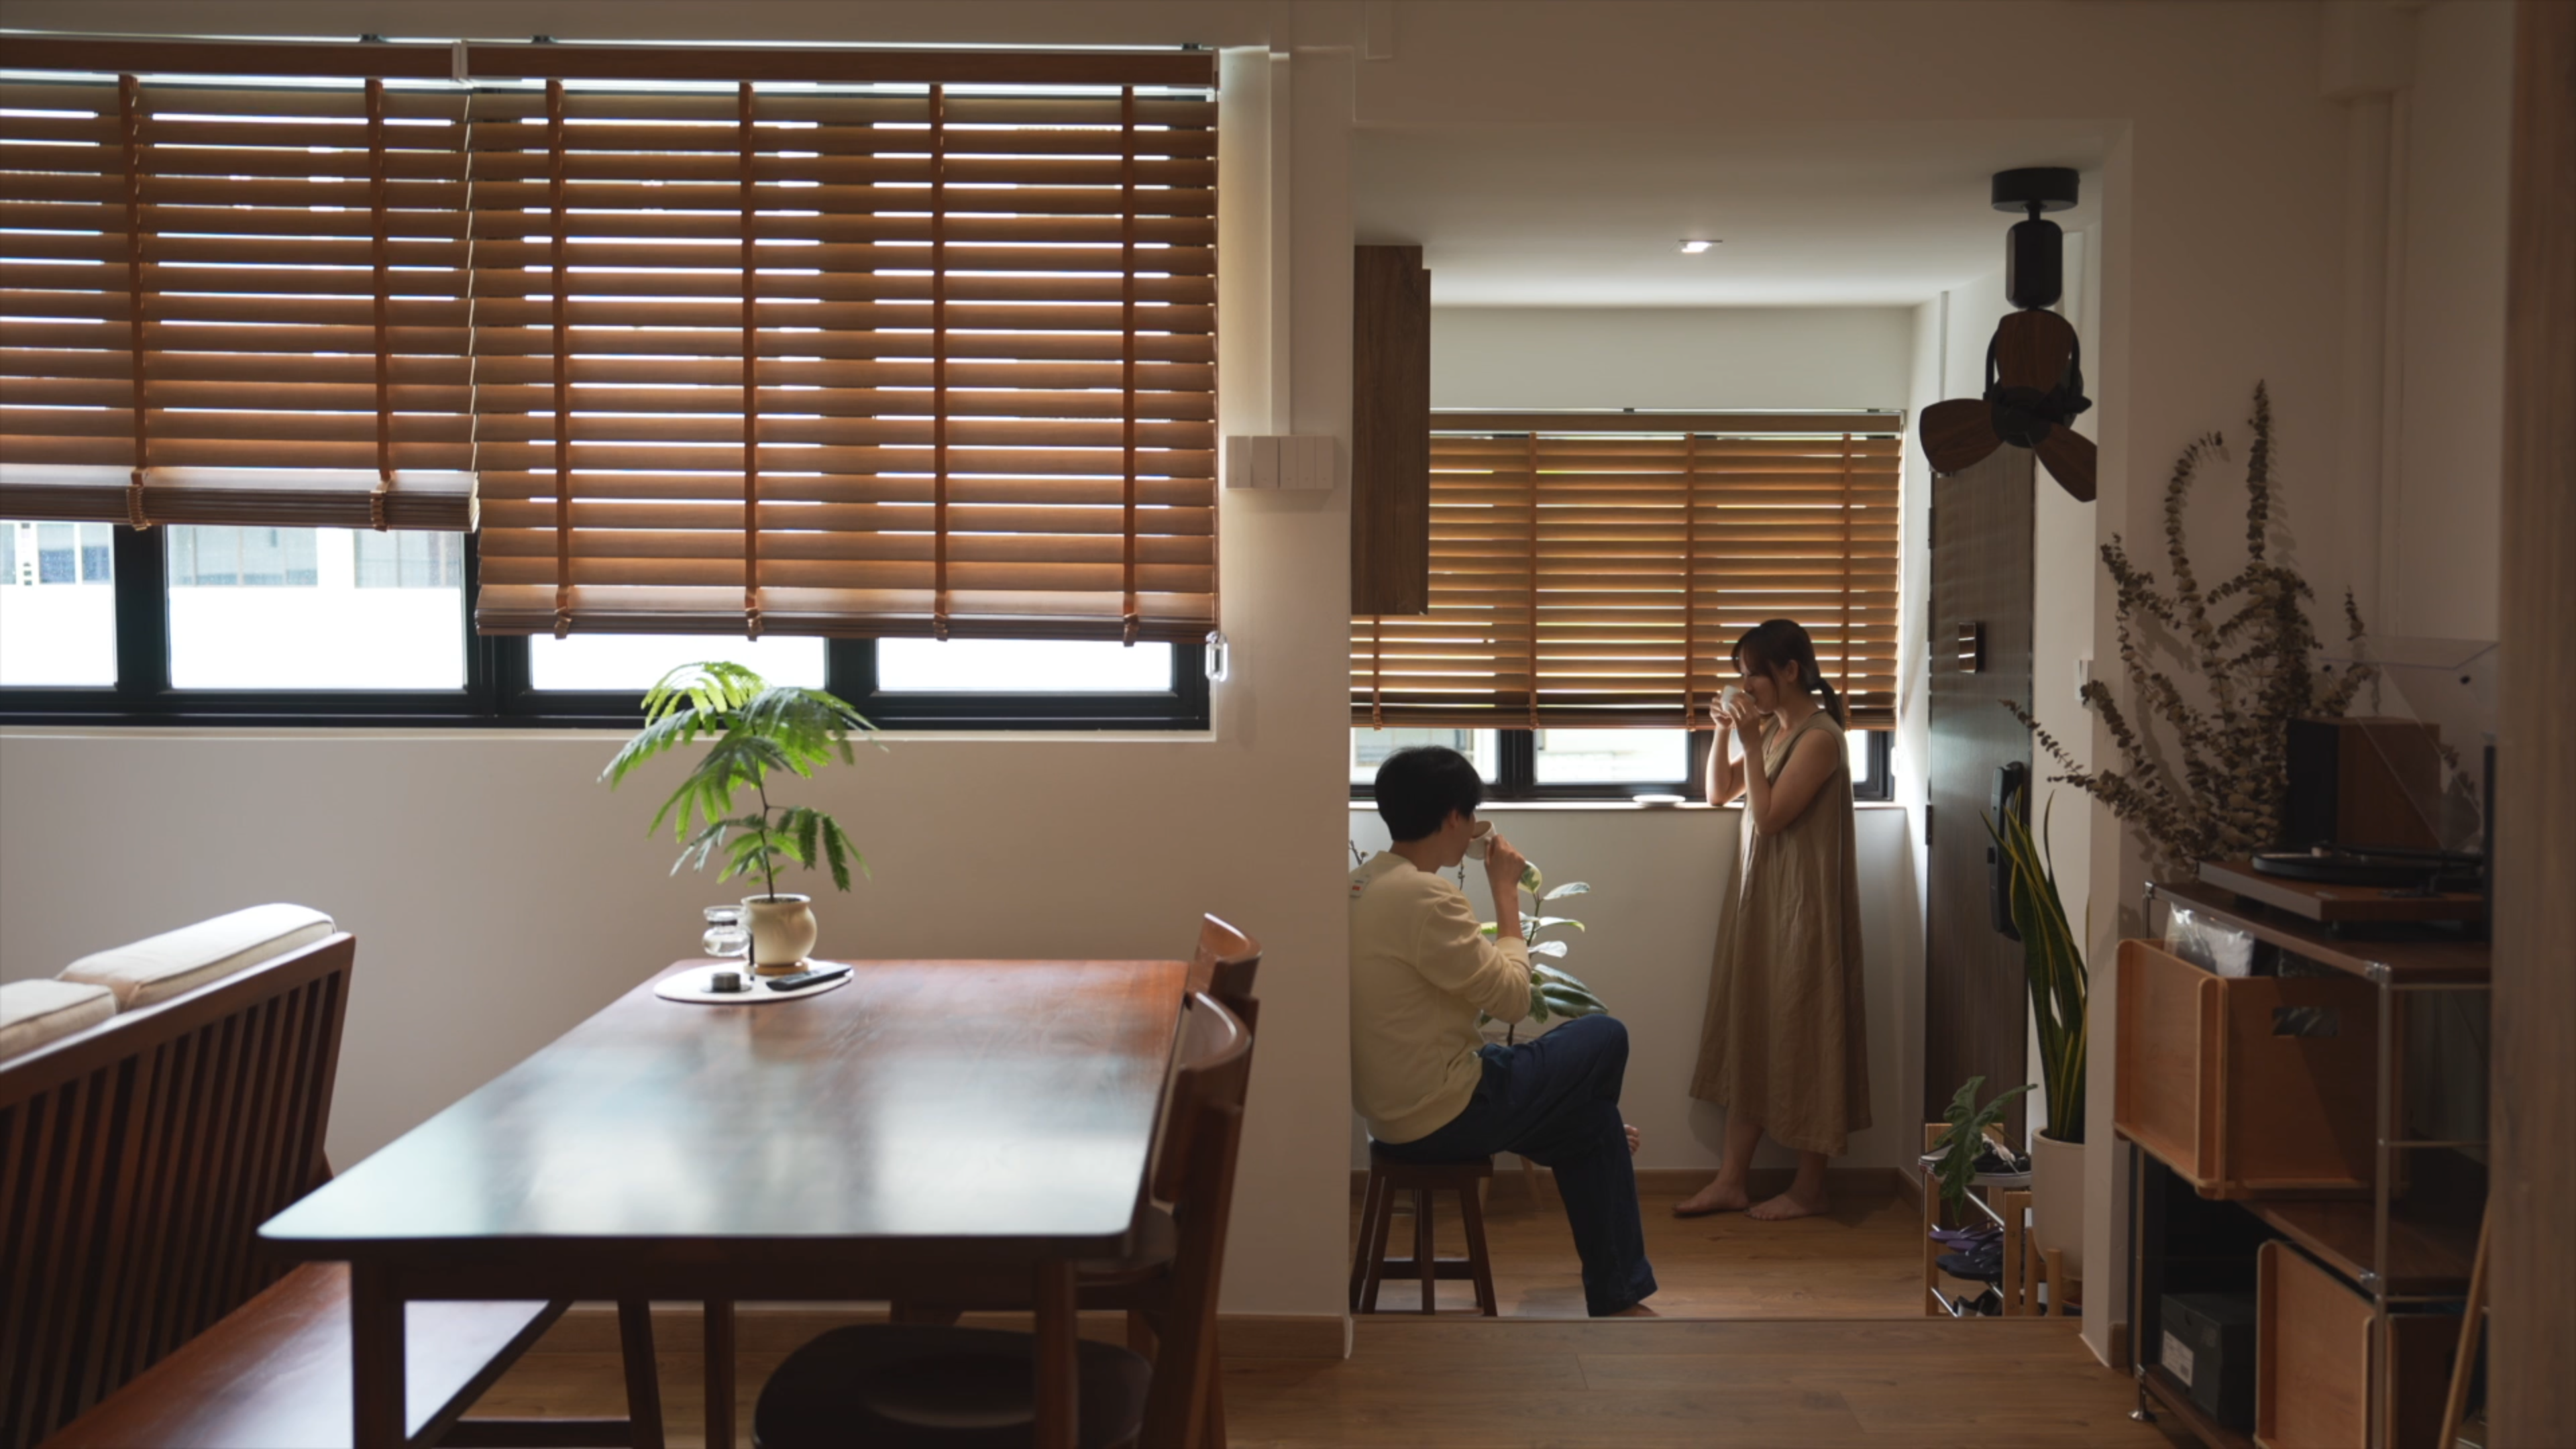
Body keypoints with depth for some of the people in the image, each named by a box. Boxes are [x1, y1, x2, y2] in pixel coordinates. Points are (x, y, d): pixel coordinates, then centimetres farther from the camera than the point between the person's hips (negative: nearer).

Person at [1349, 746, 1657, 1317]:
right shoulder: (1424, 895, -24)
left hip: (1392, 1109, 9)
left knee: (1592, 1119, 21)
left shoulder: (1360, 886, 5)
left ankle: (1616, 1297, 28)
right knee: (1605, 1039, 6)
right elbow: (1512, 998, -17)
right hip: (1441, 1115, -9)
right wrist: (1506, 892, -8)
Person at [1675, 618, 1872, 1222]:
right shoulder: (1773, 730, 10)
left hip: (1803, 904, -9)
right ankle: (1731, 1181, 15)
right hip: (1761, 899, 9)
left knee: (1801, 1038, 0)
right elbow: (1718, 794, 16)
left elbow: (1769, 816, -19)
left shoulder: (1819, 737, -16)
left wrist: (1751, 744, -19)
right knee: (1749, 1035, 10)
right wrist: (1723, 734, 3)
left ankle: (1809, 1188, 11)